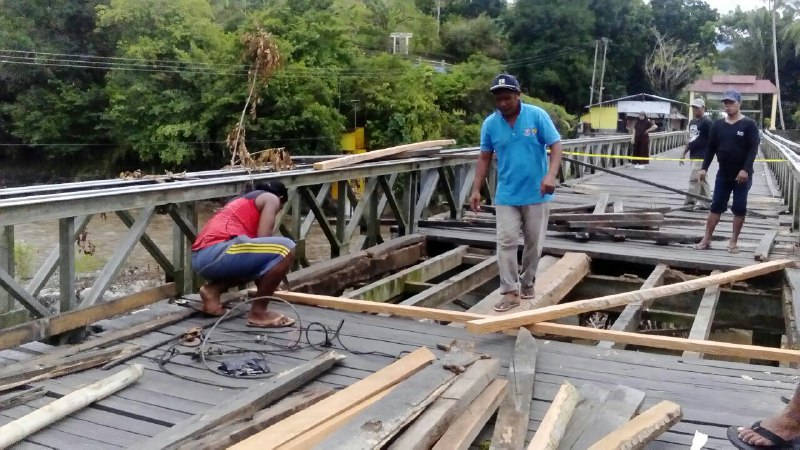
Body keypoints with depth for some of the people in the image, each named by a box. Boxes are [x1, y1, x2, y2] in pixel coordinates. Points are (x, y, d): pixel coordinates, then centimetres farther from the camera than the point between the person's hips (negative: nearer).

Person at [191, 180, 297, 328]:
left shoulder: (243, 201, 35)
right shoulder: (271, 198, 11)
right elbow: (262, 241, -2)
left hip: (201, 258, 9)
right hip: (216, 253, -9)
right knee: (286, 249, -12)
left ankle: (213, 289, 11)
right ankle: (258, 312, -5)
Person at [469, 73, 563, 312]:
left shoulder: (537, 115, -9)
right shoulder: (490, 123, -2)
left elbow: (555, 146, -9)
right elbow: (485, 157, 6)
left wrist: (551, 175, -25)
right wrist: (476, 189, 1)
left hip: (536, 193, -1)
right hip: (506, 194, 1)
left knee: (534, 242, 10)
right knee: (506, 242, -5)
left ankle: (527, 283, 28)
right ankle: (510, 291, 0)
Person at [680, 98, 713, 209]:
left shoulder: (707, 122, -10)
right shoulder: (692, 122, 17)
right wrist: (684, 153, 18)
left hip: (701, 157, -9)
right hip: (693, 156, 9)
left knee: (694, 179, -10)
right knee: (702, 180, 12)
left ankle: (690, 201, -8)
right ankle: (706, 203, 17)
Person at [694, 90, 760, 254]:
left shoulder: (749, 125, -6)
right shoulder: (718, 125, 6)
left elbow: (753, 149, -12)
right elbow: (711, 148, 8)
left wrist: (745, 169, -21)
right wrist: (704, 168, -1)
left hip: (742, 175, -3)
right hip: (723, 174, 3)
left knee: (739, 208, 3)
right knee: (716, 206, 5)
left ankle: (733, 242, 11)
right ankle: (706, 239, 8)